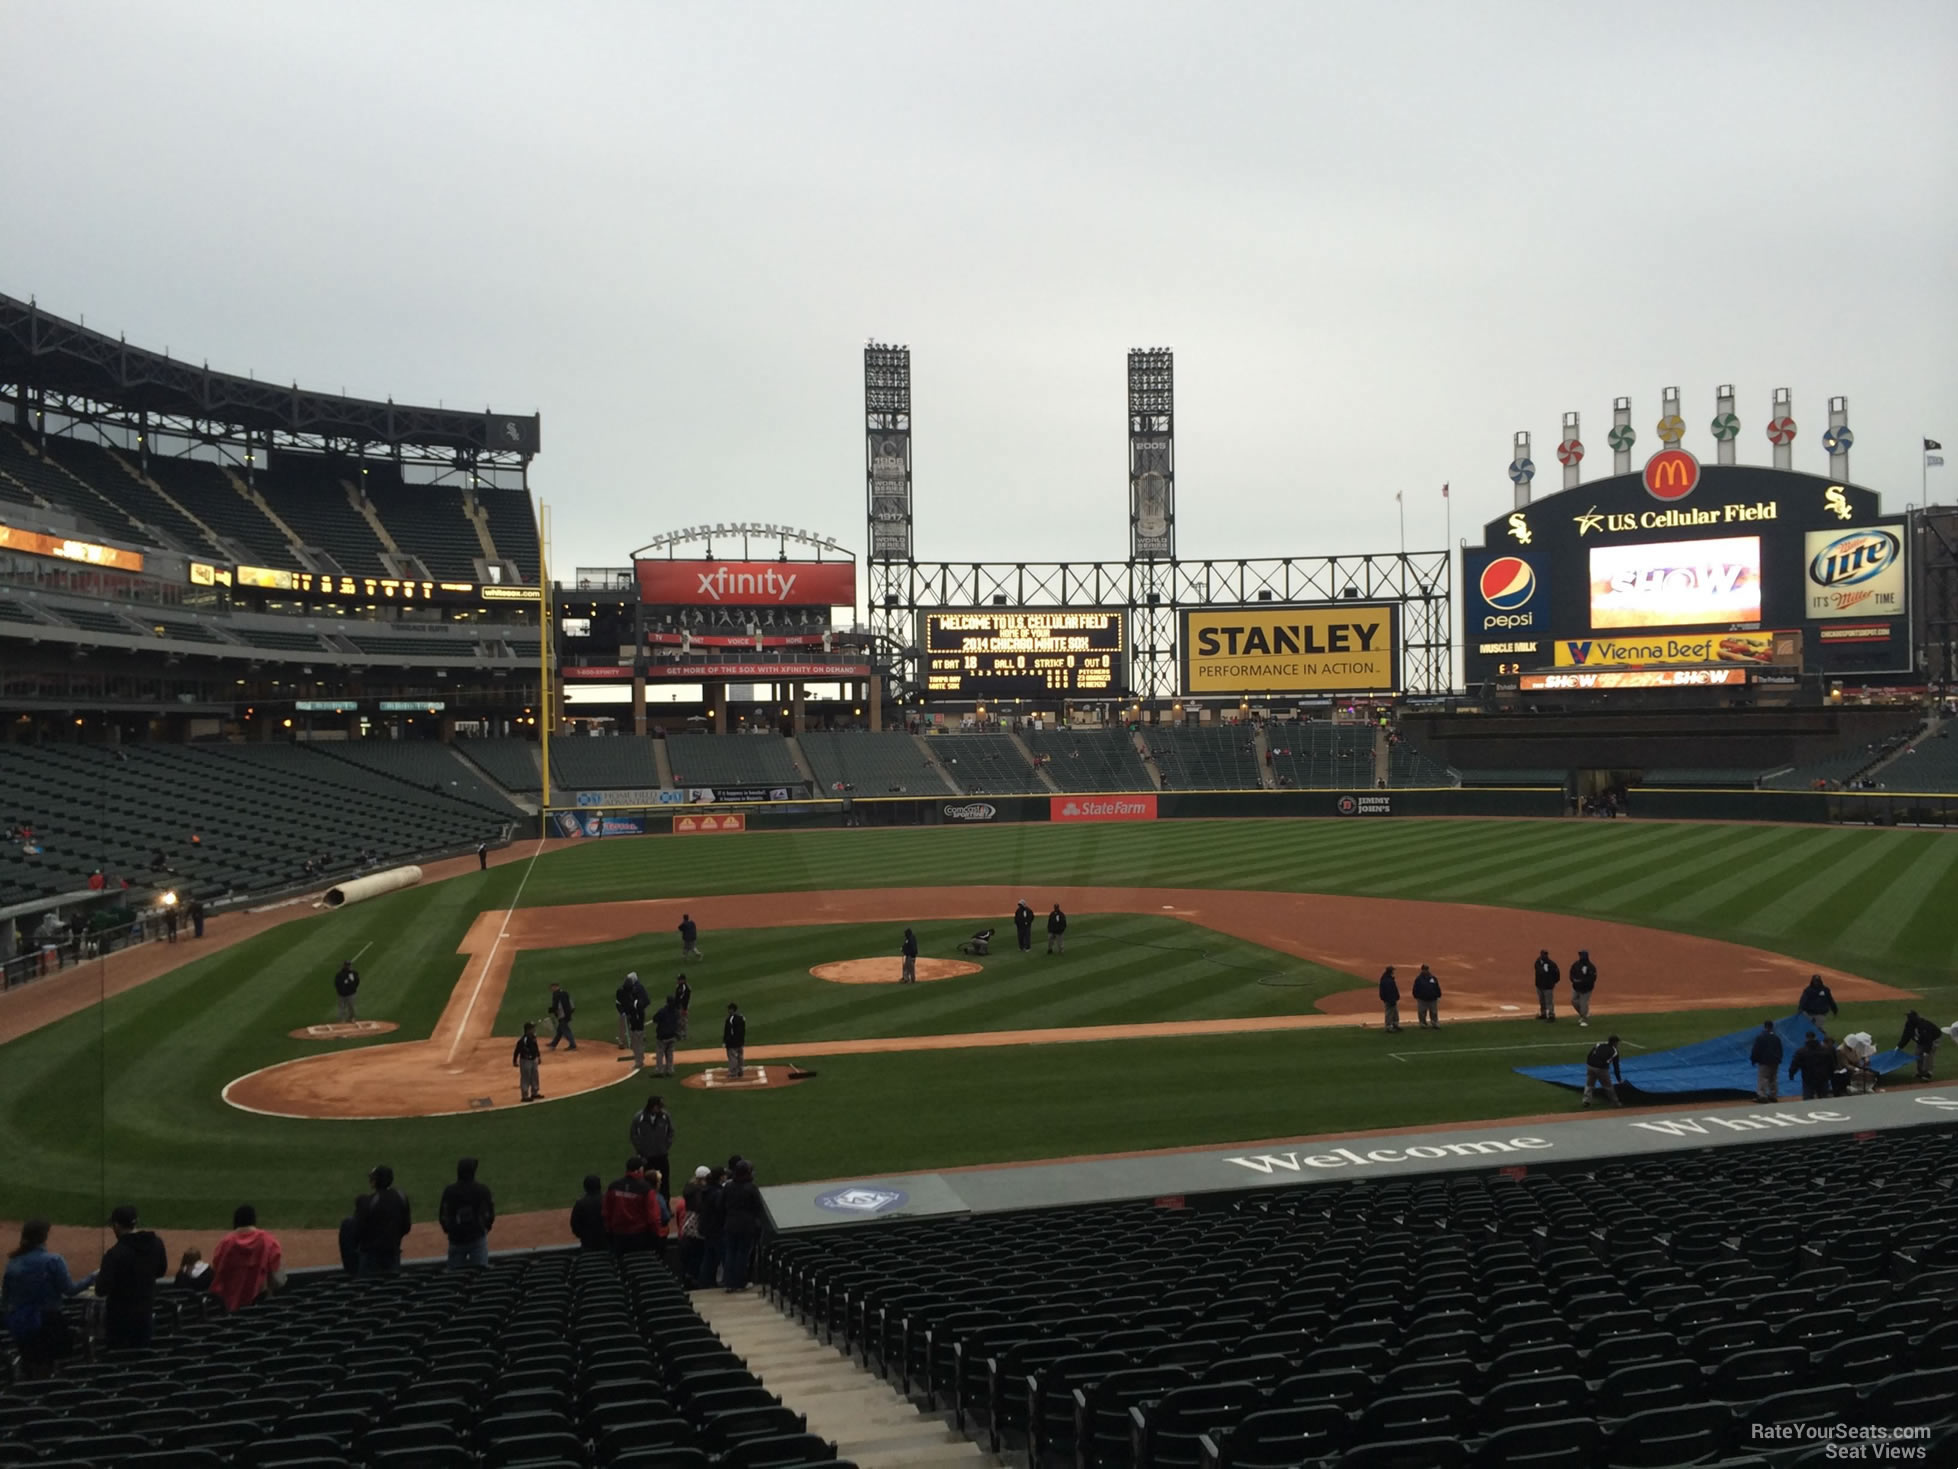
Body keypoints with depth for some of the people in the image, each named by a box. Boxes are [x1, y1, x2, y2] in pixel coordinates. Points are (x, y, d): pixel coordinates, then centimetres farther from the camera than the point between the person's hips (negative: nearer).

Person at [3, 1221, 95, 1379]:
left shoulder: (13, 1262, -1)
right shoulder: (52, 1261, -15)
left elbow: (5, 1294, 6)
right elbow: (69, 1289, -12)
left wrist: (6, 1316, 18)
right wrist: (91, 1279, 1)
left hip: (18, 1323, 5)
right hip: (46, 1323, -5)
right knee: (43, 1368, 5)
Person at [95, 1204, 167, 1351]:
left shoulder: (116, 1253, -22)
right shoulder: (156, 1244, -3)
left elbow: (101, 1290, -20)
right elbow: (161, 1271, 13)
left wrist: (97, 1277, -2)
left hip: (120, 1316, -5)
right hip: (146, 1313, 6)